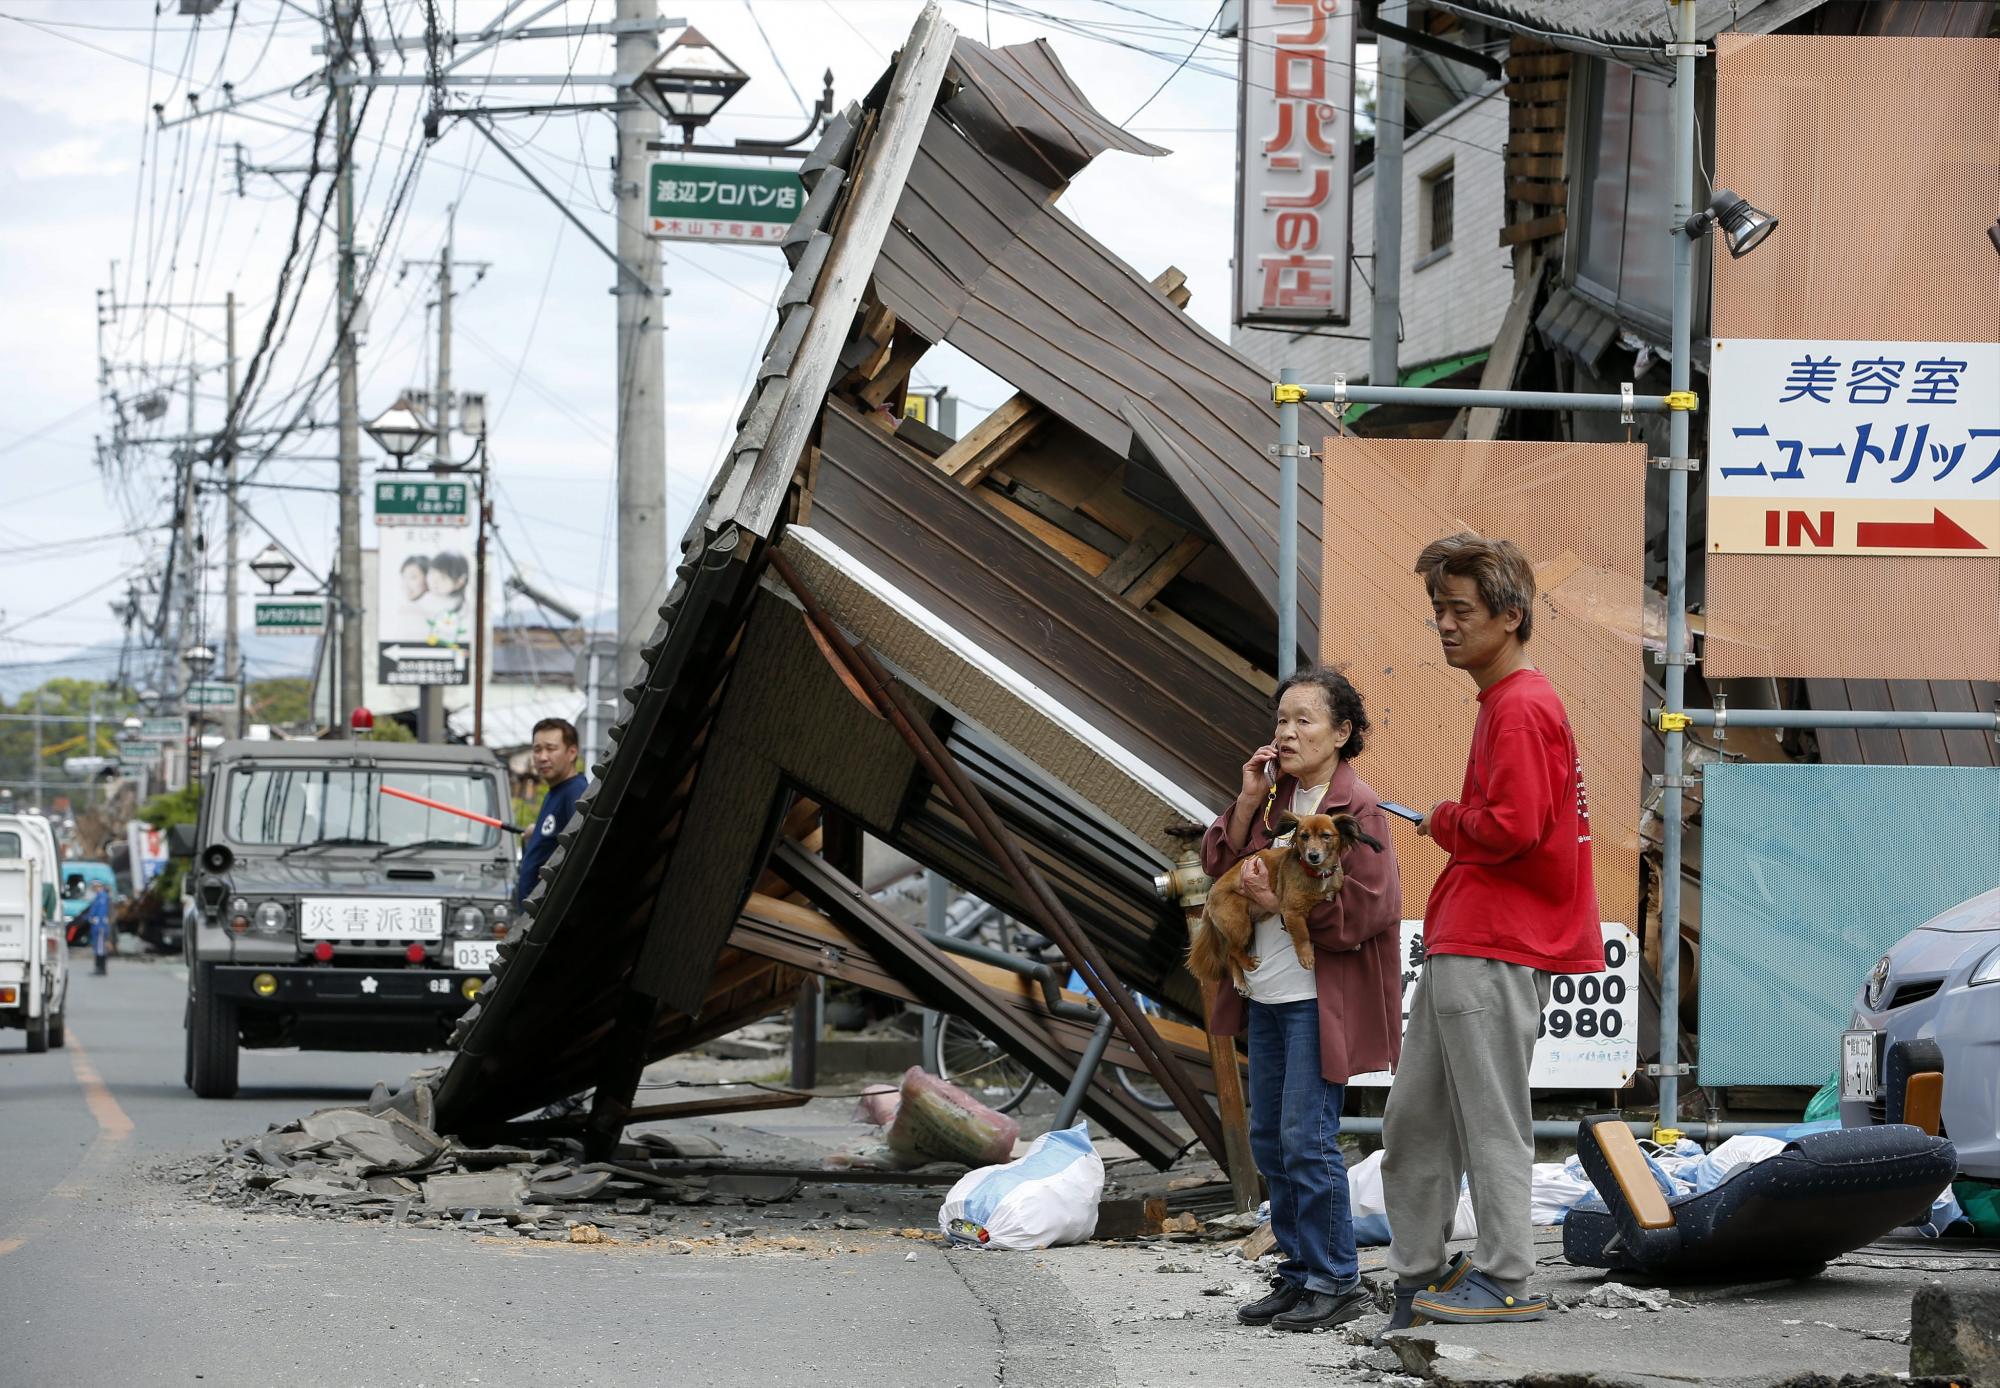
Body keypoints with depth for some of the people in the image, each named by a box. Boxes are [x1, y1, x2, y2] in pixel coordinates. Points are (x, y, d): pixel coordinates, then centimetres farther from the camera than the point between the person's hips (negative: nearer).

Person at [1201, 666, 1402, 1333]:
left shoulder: (1355, 808, -12)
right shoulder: (1277, 794, 10)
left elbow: (1359, 914, -15)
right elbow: (1220, 864, 9)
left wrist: (1279, 904, -18)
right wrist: (1249, 800, -2)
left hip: (1321, 998, -8)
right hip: (1268, 993, 8)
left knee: (1306, 1137, -9)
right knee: (1270, 1139, 11)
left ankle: (1335, 1282, 0)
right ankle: (1299, 1272, 19)